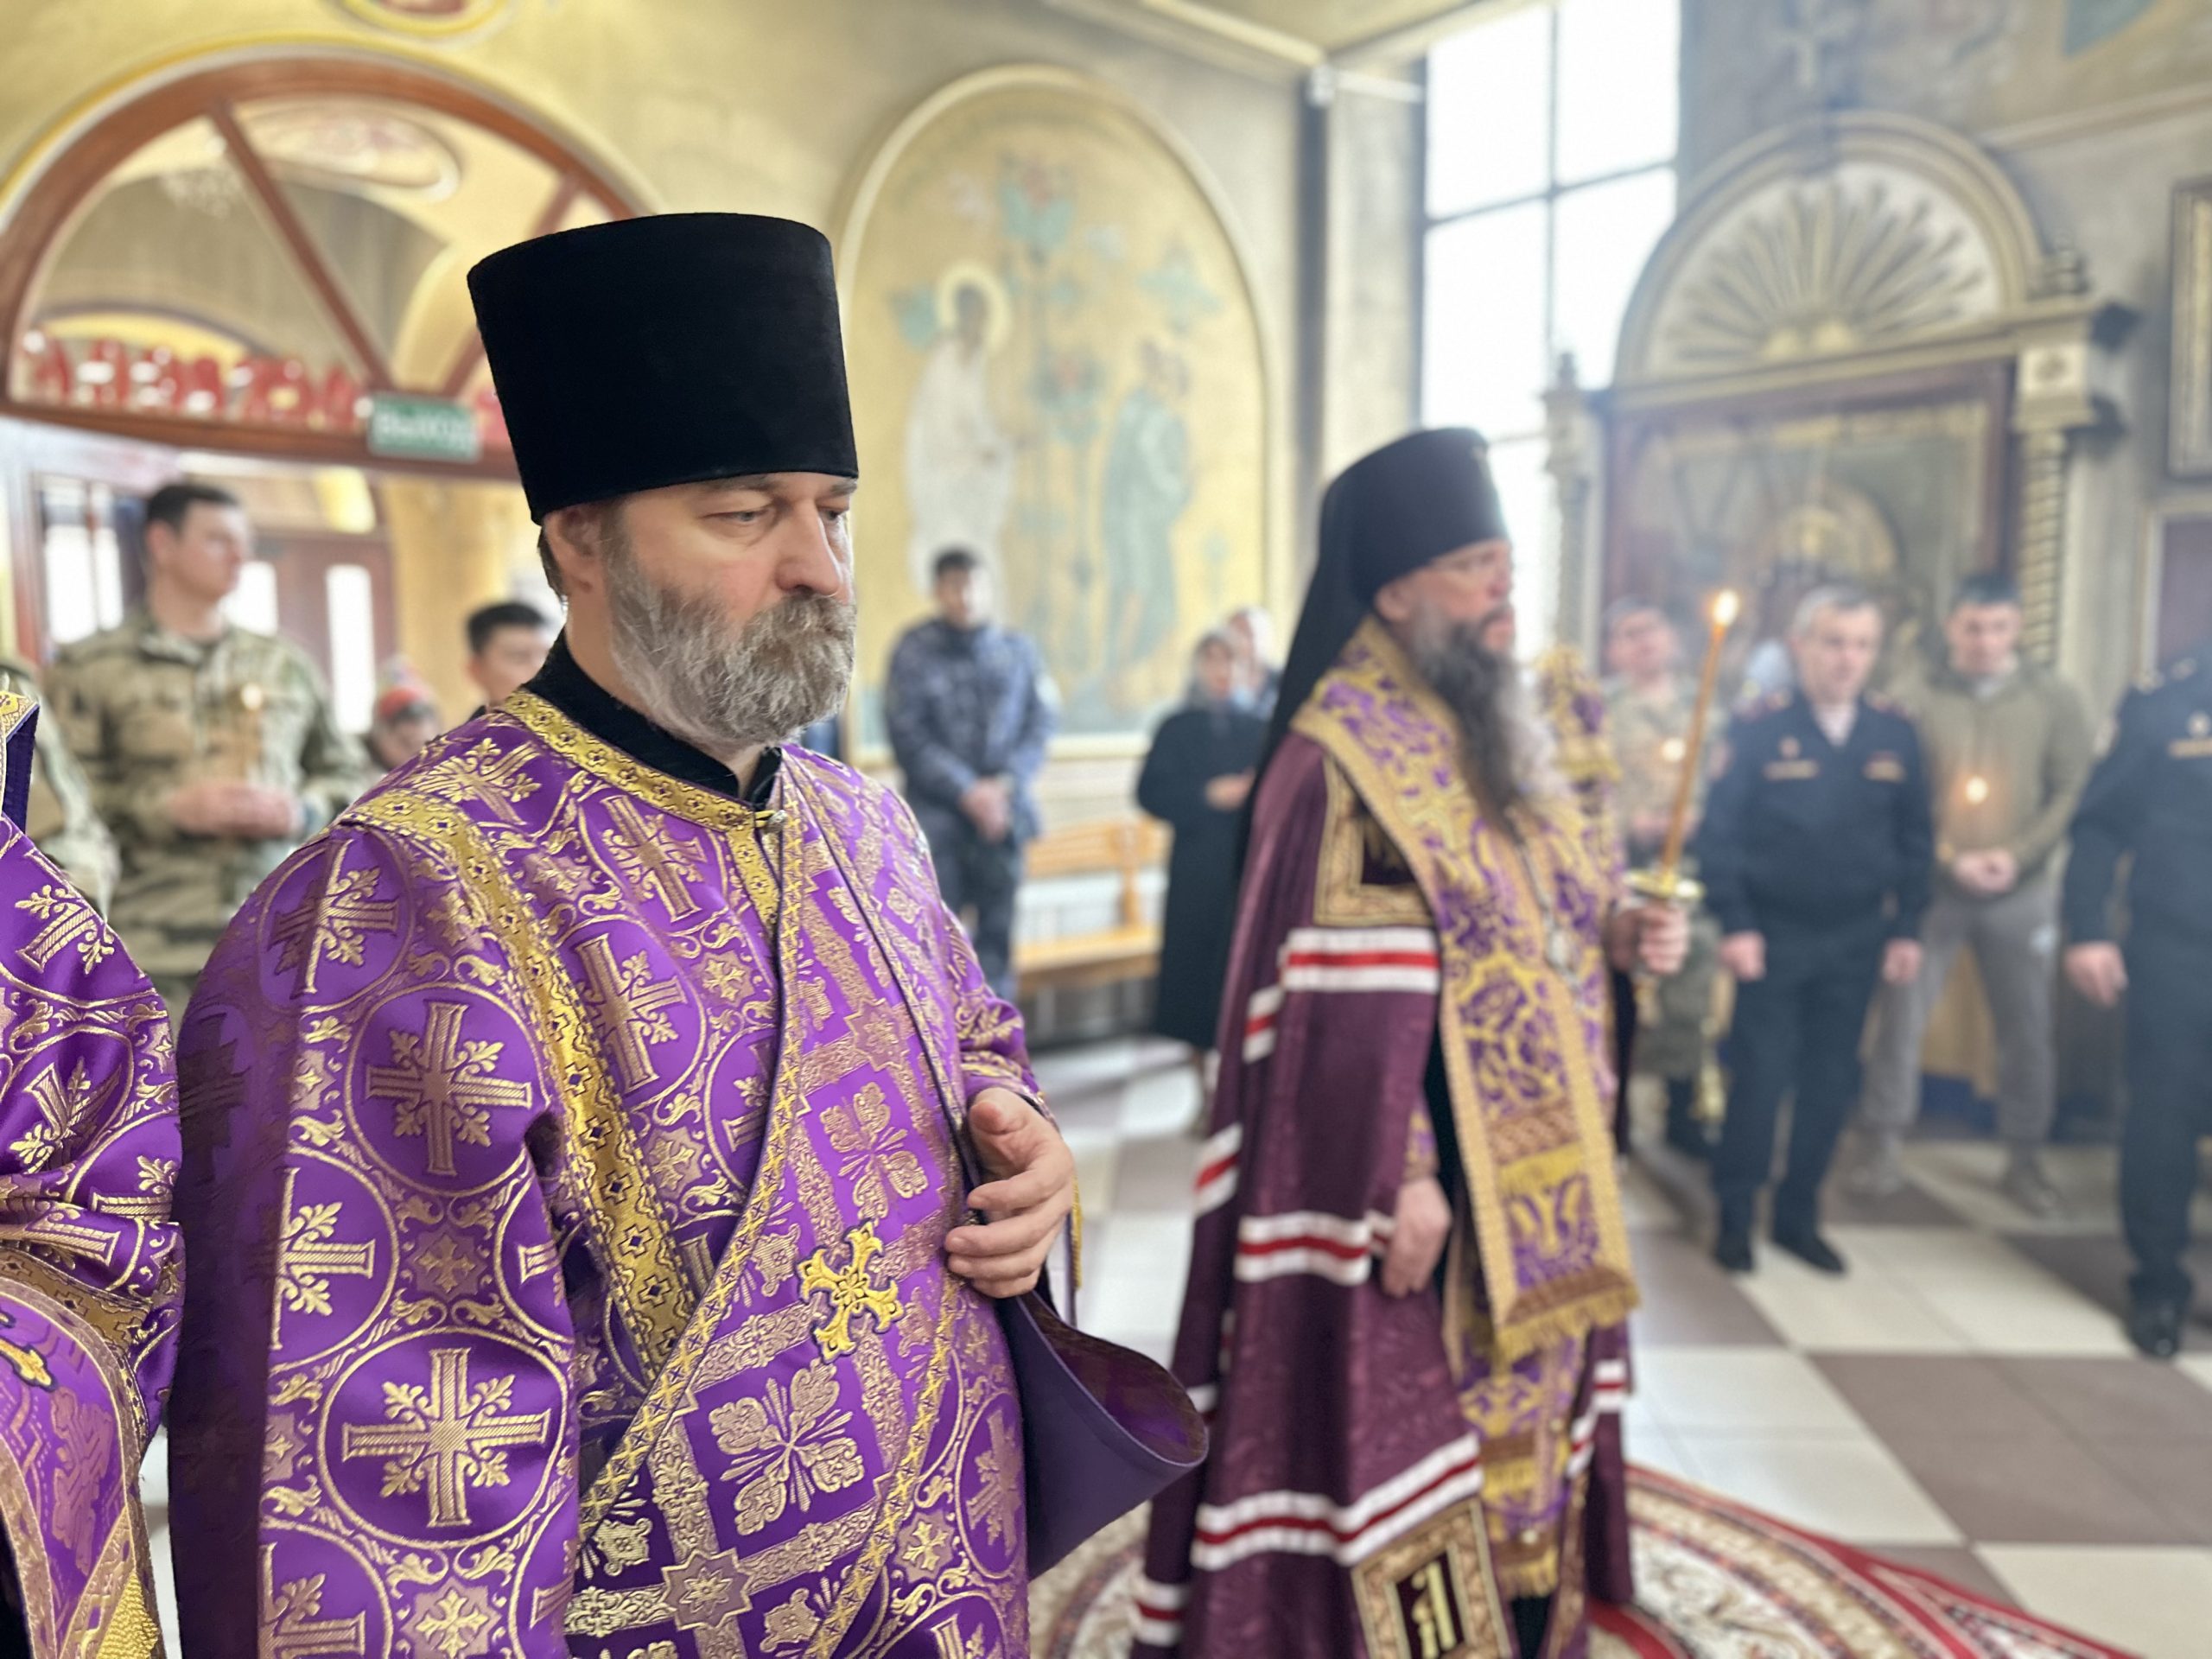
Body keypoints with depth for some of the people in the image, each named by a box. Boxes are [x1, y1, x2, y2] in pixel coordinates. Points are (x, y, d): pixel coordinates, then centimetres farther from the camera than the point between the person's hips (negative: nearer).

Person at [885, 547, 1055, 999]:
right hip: (937, 813, -2)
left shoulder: (1018, 650, 8)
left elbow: (1040, 724, 6)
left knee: (997, 930, 6)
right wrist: (967, 791, -11)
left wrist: (1005, 784, -9)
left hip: (1004, 813, 3)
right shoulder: (914, 650, 0)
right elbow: (907, 734, -5)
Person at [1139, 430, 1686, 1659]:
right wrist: (1401, 1174, -24)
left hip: (1534, 1169, 9)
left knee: (1519, 1412, 21)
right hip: (1429, 1178, -9)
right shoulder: (1344, 758, -19)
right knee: (1410, 1428, 5)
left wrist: (1623, 934, 0)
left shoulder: (1501, 727, 10)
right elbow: (1347, 998, -23)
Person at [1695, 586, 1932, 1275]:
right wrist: (1735, 925, -15)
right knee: (1760, 1077, 0)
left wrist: (1906, 928, 4)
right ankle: (1734, 1218, 14)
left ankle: (1799, 1216, 24)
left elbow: (1914, 836, 8)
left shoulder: (1894, 734, 3)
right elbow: (1719, 831, -10)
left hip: (1857, 940, 4)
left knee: (1831, 1083, 9)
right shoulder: (1758, 728, -8)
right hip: (1773, 935, -3)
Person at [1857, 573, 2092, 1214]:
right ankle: (1884, 1145, 15)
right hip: (1931, 886, -1)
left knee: (2027, 1029, 8)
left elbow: (2071, 791, -2)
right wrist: (1952, 858, -14)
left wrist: (2016, 855, -13)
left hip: (2023, 891, 2)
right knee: (1901, 1016, 2)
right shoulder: (1922, 698, -4)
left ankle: (2024, 1157, 24)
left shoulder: (2055, 699, 2)